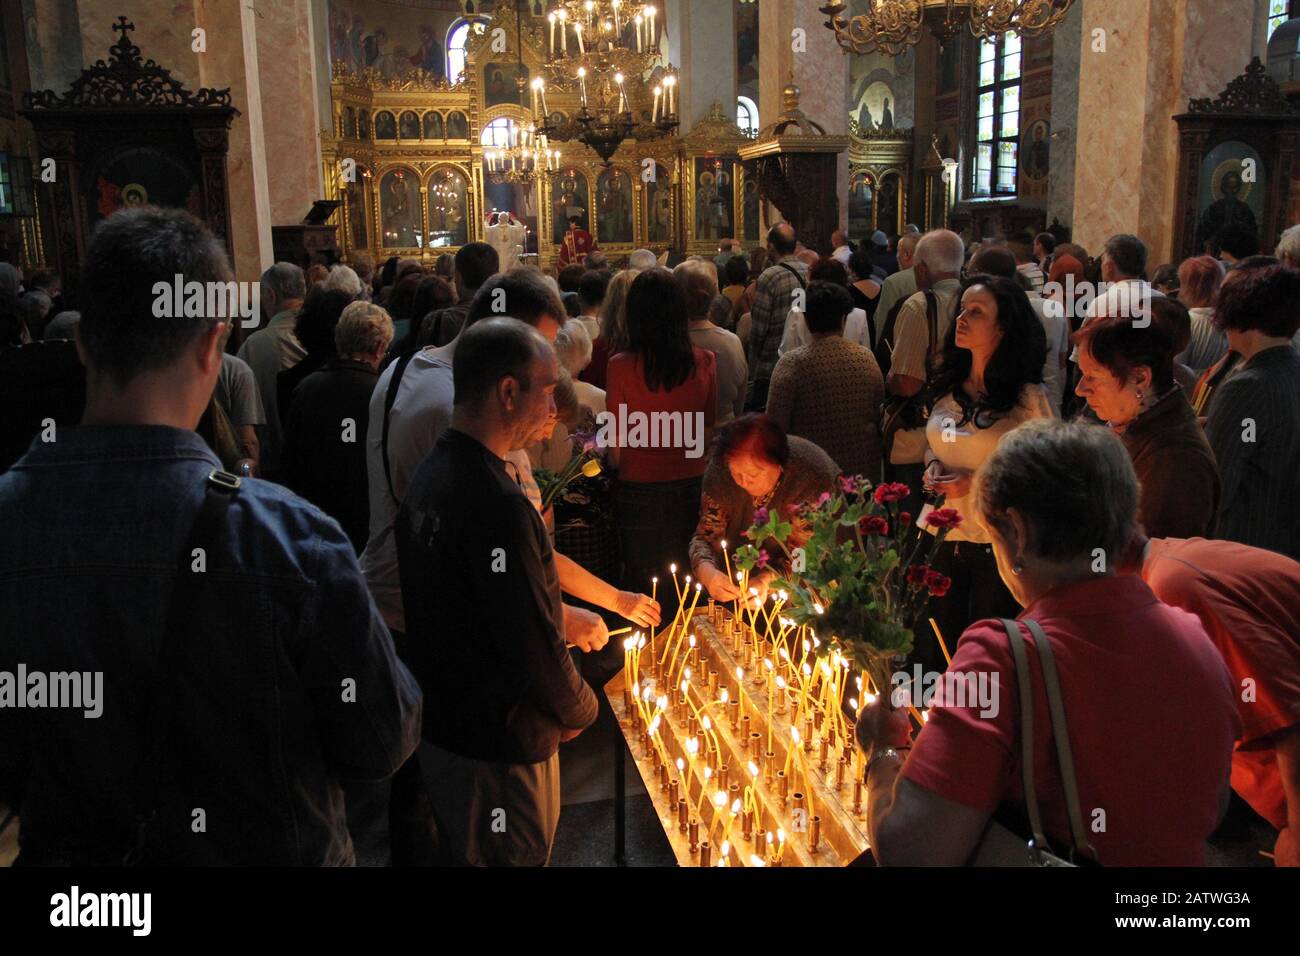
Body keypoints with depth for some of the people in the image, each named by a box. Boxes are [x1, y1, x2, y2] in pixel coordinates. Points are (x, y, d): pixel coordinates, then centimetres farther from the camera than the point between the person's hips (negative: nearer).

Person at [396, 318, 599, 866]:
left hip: (442, 725, 9)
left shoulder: (431, 475, 2)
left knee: (459, 850, 24)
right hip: (498, 751, -9)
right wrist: (581, 710, -7)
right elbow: (533, 643, -25)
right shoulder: (496, 504, -29)